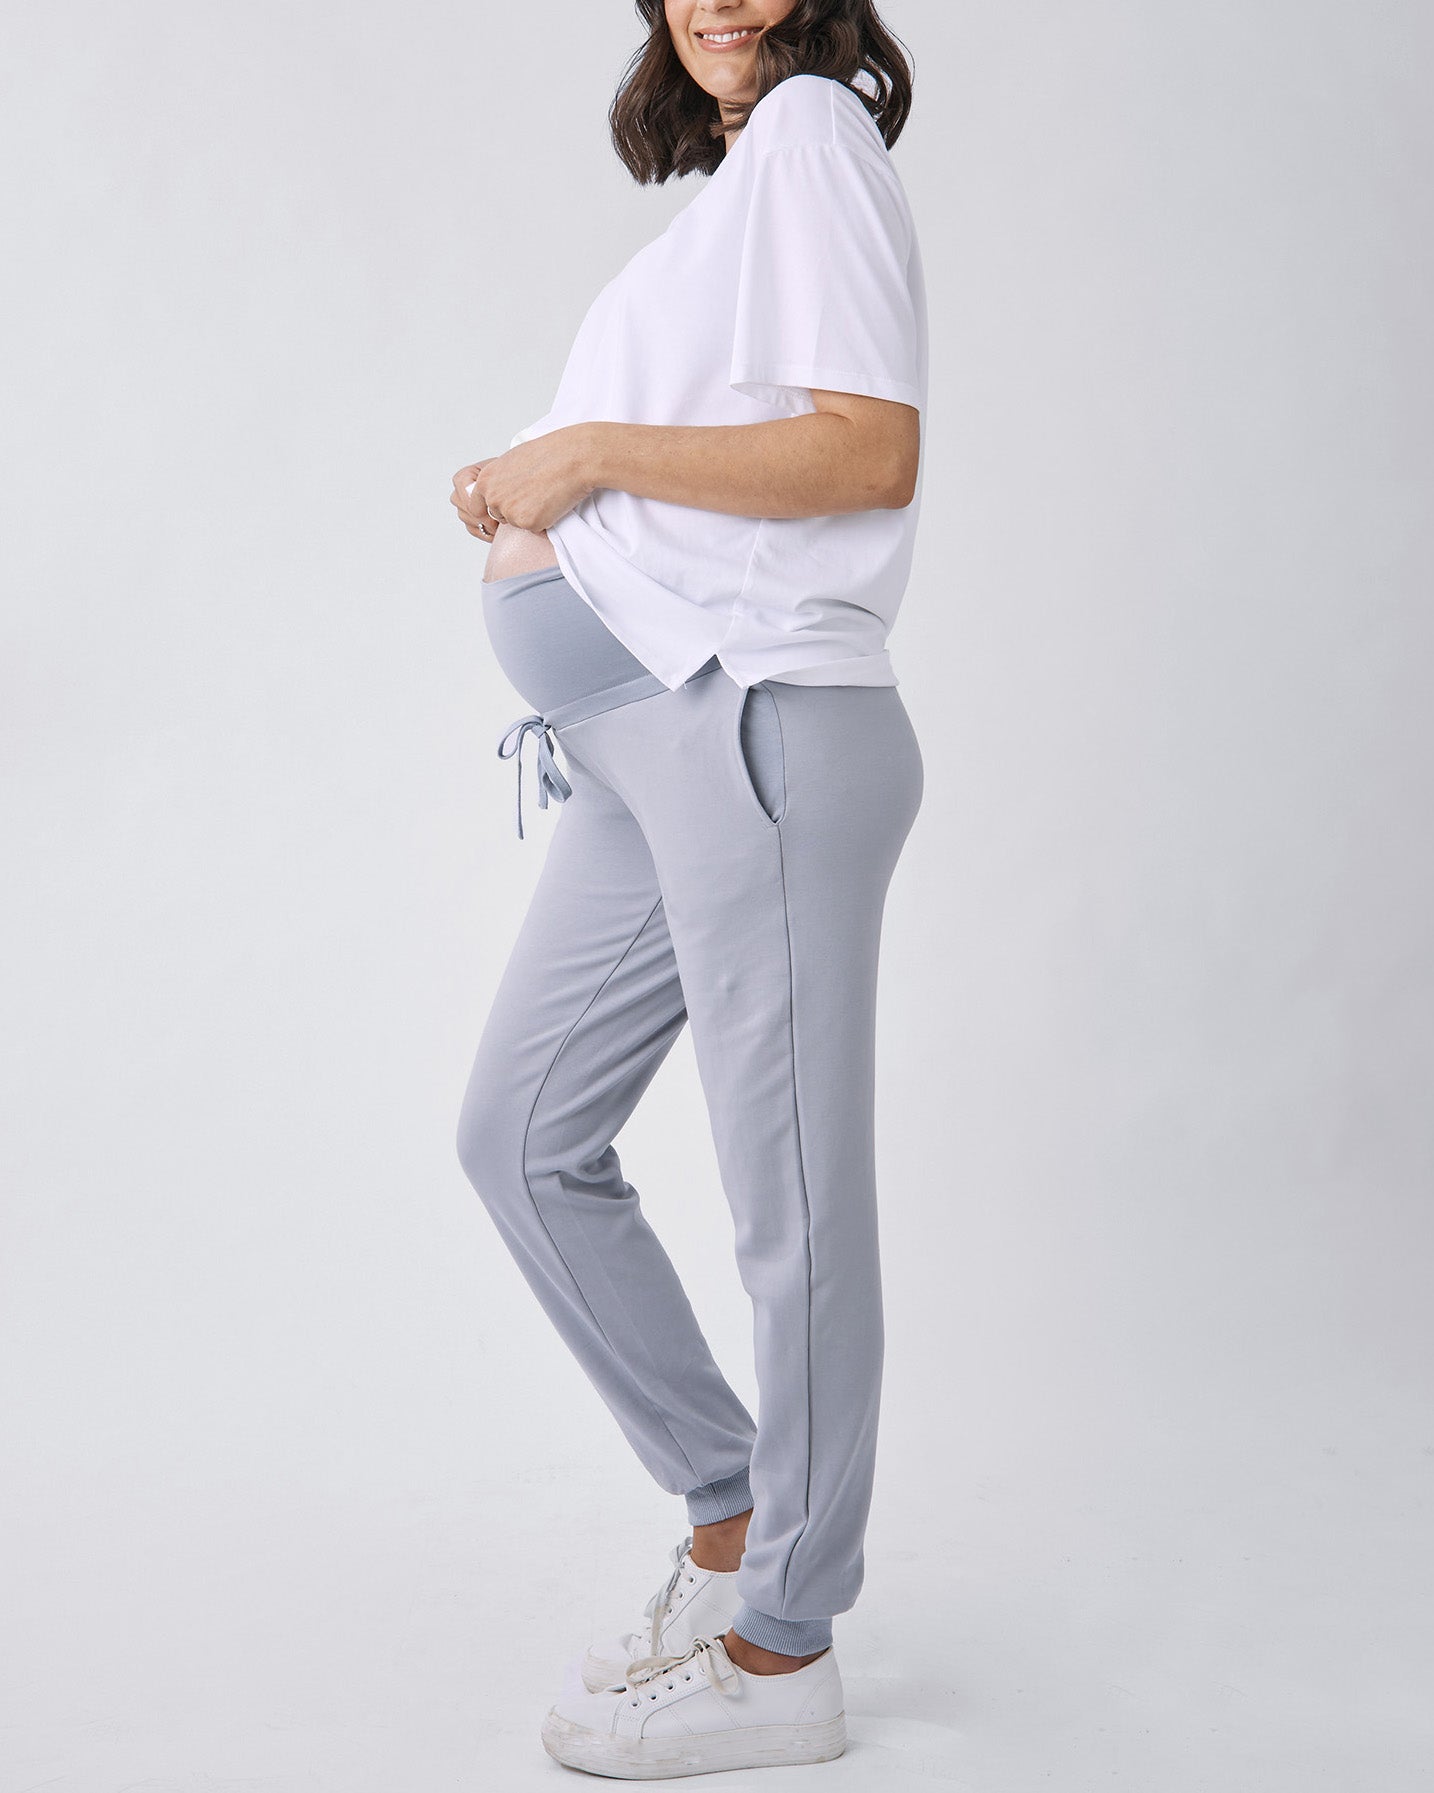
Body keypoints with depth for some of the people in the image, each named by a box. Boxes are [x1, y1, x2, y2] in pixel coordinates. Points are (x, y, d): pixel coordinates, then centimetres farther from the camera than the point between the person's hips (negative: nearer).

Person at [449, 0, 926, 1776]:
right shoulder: (725, 186, 23)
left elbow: (871, 451, -15)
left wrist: (588, 451, -12)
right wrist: (532, 500, 10)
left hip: (762, 726, -10)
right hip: (646, 747, 10)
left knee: (792, 1202, -1)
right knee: (523, 1134, 13)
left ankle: (780, 1648, 12)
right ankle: (731, 1514, 24)